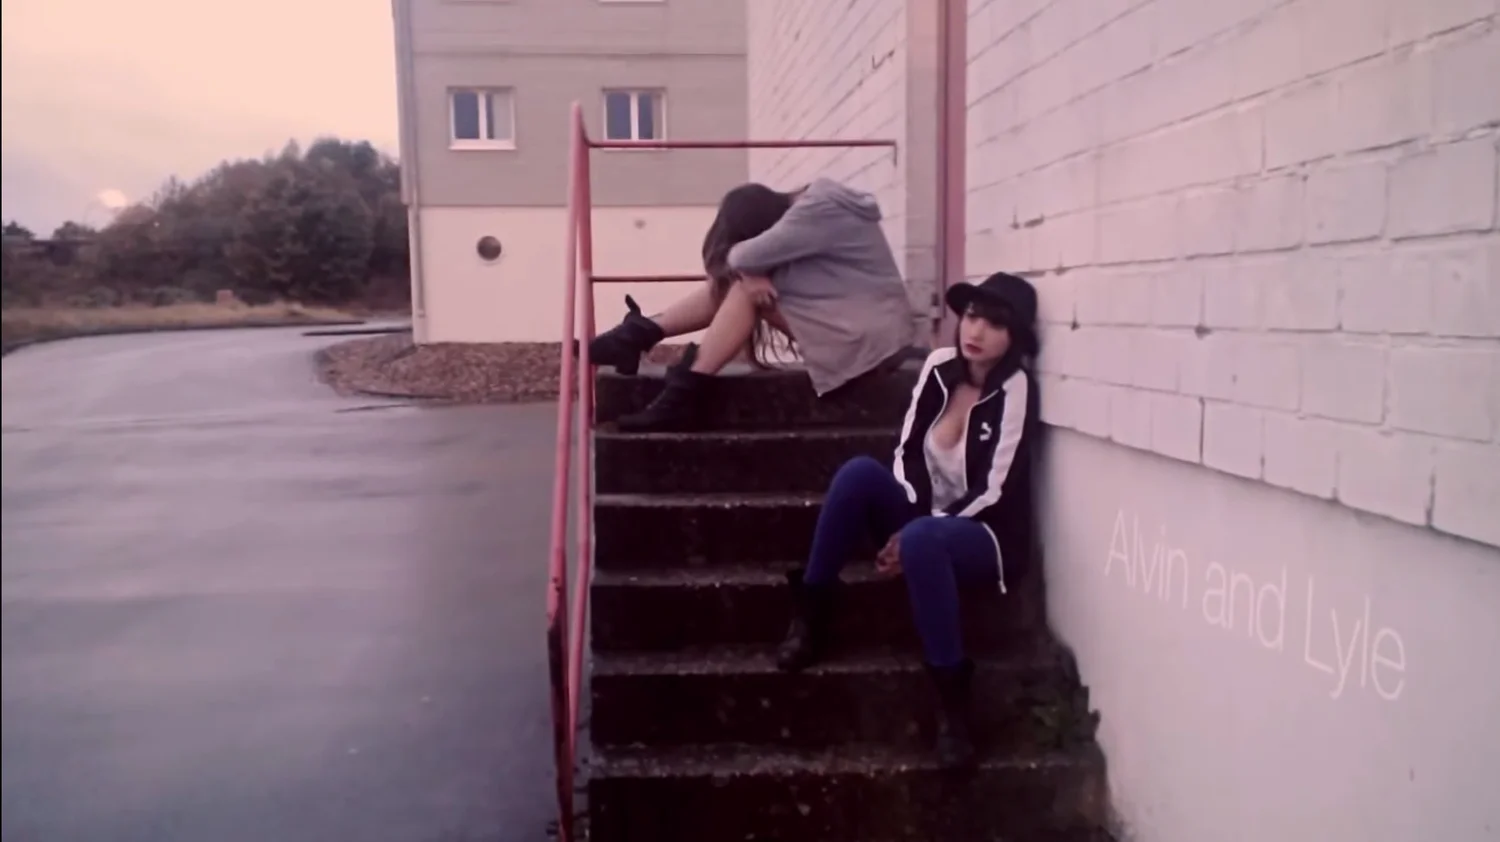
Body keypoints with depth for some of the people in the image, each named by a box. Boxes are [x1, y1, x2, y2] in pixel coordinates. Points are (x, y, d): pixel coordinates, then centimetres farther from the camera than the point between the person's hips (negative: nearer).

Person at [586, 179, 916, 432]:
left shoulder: (818, 211, -20)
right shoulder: (814, 204, 9)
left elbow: (744, 256, -23)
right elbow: (752, 263, 6)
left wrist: (739, 262, -2)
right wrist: (748, 271, -16)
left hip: (864, 338, -9)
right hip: (862, 327, 9)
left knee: (744, 289, -15)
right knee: (740, 279, 2)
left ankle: (683, 397, -16)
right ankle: (638, 335, 1)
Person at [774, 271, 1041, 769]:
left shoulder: (1015, 388, -14)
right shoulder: (939, 366, 0)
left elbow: (992, 492, -18)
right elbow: (907, 453, 2)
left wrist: (913, 533, -21)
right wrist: (906, 523, -15)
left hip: (984, 535, -5)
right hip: (924, 520, 5)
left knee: (923, 541, -39)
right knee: (858, 472, -23)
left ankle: (952, 696, -27)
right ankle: (810, 618, -16)